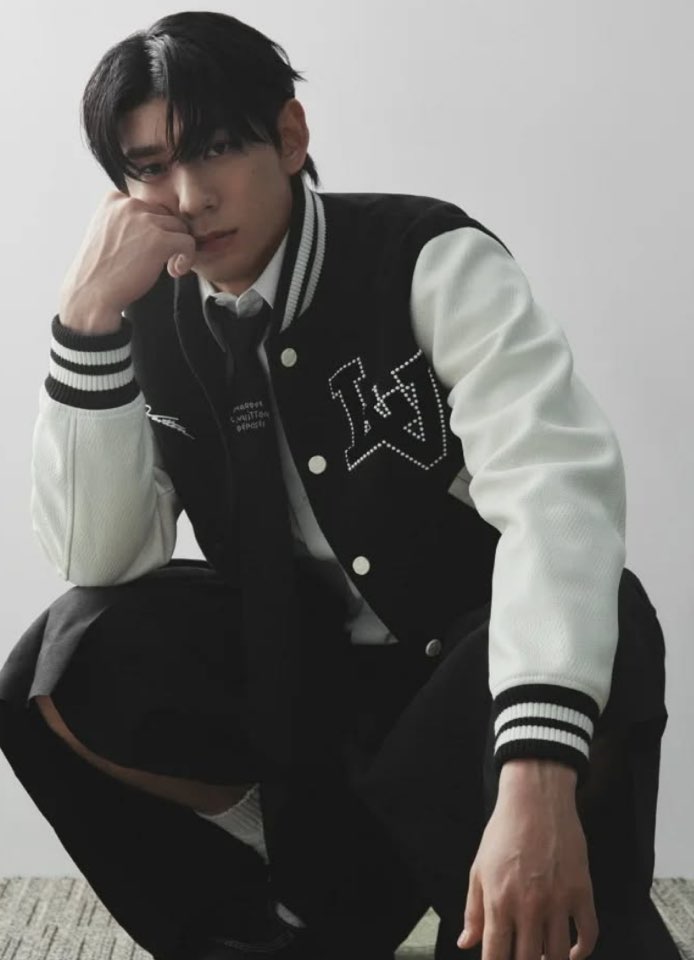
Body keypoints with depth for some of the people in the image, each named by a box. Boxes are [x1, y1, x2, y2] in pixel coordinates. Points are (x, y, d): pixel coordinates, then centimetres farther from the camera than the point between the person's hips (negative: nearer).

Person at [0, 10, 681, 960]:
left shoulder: (433, 260, -16)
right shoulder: (153, 320, -4)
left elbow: (556, 484, -32)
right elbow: (98, 560, -11)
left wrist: (534, 783, -47)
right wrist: (88, 316, -24)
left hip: (484, 653, -3)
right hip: (306, 665, 4)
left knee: (604, 629, -37)